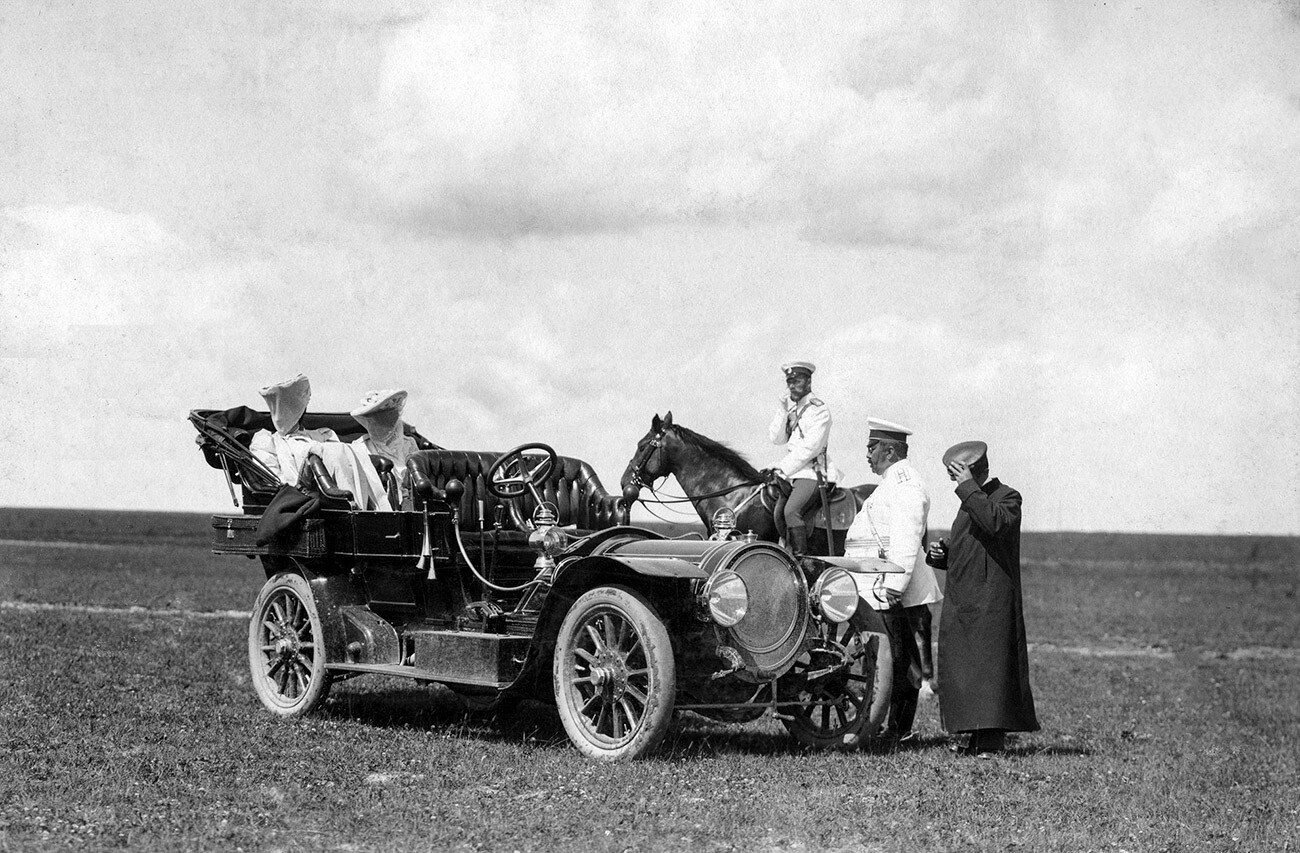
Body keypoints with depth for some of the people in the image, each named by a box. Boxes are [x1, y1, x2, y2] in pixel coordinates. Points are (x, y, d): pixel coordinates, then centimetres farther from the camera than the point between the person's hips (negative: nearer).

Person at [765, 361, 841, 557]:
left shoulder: (819, 410, -7)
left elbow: (810, 447, -14)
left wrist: (783, 469, -14)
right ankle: (789, 552, 1)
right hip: (791, 471, 7)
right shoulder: (790, 408, 17)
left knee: (791, 511, -25)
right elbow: (776, 438, 9)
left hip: (812, 472, -7)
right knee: (778, 513, -7)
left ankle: (801, 555, -23)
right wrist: (783, 412, -4)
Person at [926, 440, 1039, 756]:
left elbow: (995, 522, -28)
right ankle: (970, 733, 13)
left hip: (991, 602, -8)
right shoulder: (968, 503, 21)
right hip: (958, 601, 8)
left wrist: (969, 487, -22)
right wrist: (941, 554, 8)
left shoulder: (1007, 497, -5)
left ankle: (991, 739, -5)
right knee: (957, 667, 6)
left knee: (990, 664, -7)